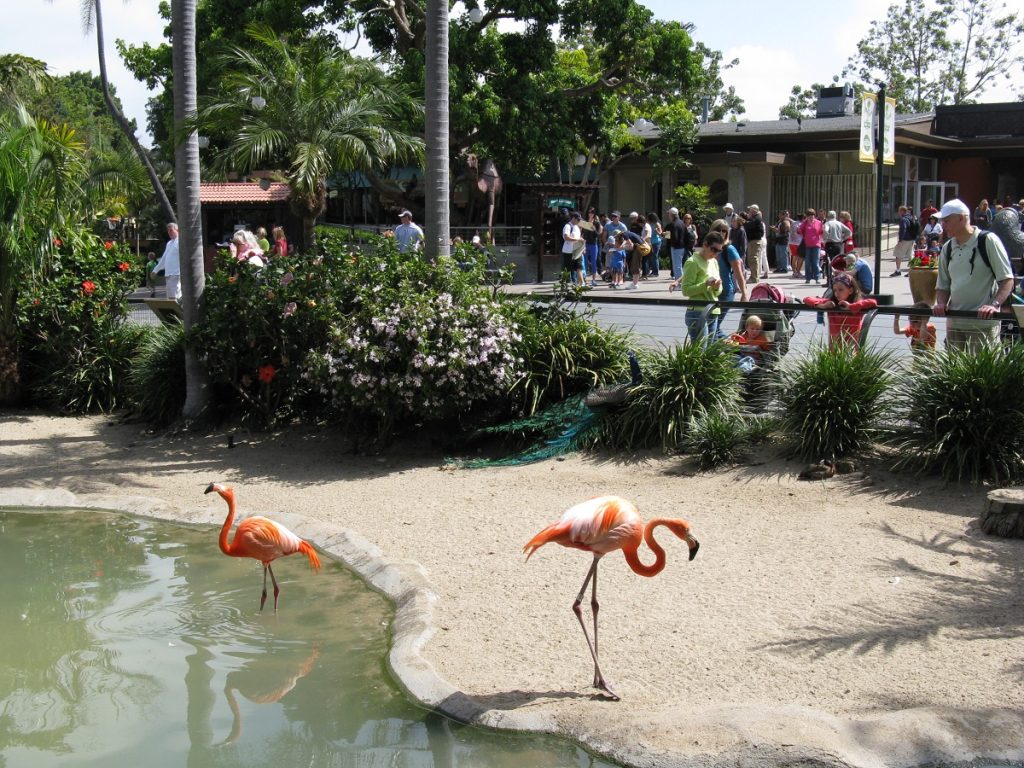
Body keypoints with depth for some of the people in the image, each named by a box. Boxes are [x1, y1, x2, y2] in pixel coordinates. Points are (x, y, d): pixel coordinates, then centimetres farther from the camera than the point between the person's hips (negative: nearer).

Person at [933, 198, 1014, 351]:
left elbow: (1007, 280, -7)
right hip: (954, 323, 6)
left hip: (983, 323, -6)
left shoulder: (987, 241, -5)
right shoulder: (947, 248, 12)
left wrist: (994, 305, -21)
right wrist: (941, 304, -2)